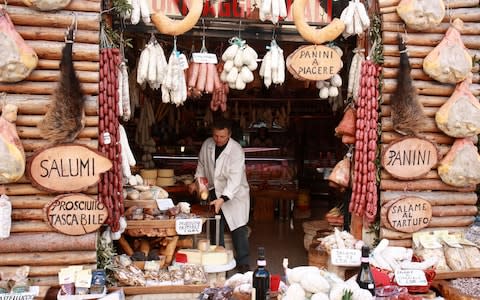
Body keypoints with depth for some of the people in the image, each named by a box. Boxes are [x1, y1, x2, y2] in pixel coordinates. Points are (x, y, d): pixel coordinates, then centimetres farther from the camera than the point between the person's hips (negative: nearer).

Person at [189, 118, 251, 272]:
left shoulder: (236, 151, -24)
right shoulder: (207, 145, -6)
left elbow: (235, 178, -30)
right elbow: (202, 164, 13)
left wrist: (223, 199, -38)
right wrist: (197, 181, 1)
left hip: (235, 194, -5)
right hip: (215, 192, 5)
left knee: (238, 229, -4)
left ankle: (243, 263, 8)